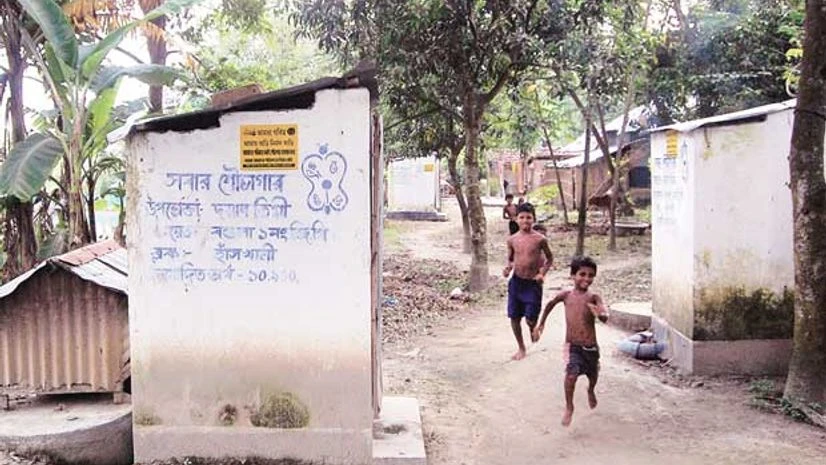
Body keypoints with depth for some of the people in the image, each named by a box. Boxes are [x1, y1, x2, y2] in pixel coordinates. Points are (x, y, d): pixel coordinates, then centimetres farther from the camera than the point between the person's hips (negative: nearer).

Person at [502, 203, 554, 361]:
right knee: (514, 317, 6)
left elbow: (550, 259, 5)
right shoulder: (512, 240, 0)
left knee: (530, 319, -7)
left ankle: (534, 333, 30)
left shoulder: (540, 239, -7)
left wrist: (542, 273, -9)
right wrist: (508, 268, -7)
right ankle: (521, 348, 26)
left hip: (533, 283, -3)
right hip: (516, 282, 3)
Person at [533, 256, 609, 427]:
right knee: (571, 374, -21)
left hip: (591, 347, 1)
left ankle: (591, 391, 58)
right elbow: (551, 304, 16)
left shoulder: (593, 297, -8)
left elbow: (605, 318, -21)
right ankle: (569, 407, 3)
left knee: (593, 375, 22)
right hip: (572, 346, -1)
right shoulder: (566, 295, -4)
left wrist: (599, 314, -45)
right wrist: (541, 324, 21)